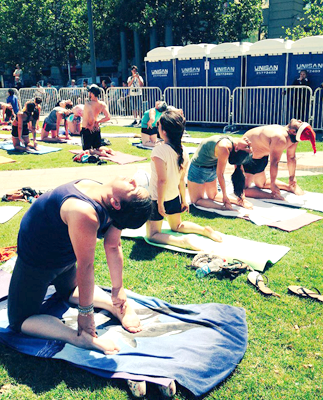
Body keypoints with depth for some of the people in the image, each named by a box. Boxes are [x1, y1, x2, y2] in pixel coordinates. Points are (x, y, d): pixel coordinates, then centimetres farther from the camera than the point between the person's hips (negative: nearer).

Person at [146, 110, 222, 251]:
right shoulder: (183, 152, -4)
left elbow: (162, 180, -28)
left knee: (153, 234, 5)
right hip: (174, 197, 7)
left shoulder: (159, 151, -26)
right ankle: (205, 230, 12)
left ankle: (182, 241, -19)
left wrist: (160, 203, -19)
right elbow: (181, 179, 3)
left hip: (157, 198, -7)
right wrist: (183, 200, 13)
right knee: (177, 226, 32)